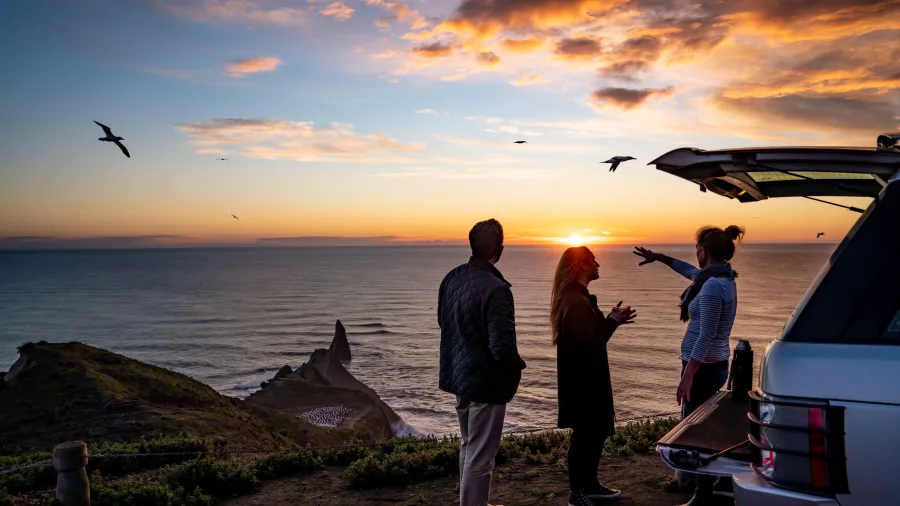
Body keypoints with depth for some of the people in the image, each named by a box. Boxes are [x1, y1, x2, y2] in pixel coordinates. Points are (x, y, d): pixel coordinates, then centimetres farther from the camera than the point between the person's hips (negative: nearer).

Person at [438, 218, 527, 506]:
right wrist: (519, 365, -7)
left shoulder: (451, 278, 0)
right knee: (480, 458, 3)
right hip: (485, 382, -9)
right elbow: (502, 348, -27)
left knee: (468, 447, 24)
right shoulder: (495, 289, -26)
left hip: (458, 375, 9)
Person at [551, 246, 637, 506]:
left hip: (587, 377, 10)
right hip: (582, 379, -10)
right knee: (585, 434, 0)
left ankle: (589, 483, 30)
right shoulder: (575, 301, -22)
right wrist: (613, 322, -14)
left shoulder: (577, 297, 12)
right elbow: (589, 343, -26)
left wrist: (611, 320, 7)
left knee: (597, 431, 18)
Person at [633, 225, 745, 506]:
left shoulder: (712, 287, -22)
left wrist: (687, 376, -24)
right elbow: (693, 272, 30)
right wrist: (660, 258, 37)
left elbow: (706, 336, -25)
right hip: (714, 365, 10)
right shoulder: (723, 277, 8)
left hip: (703, 367, -10)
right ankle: (701, 481, 36)